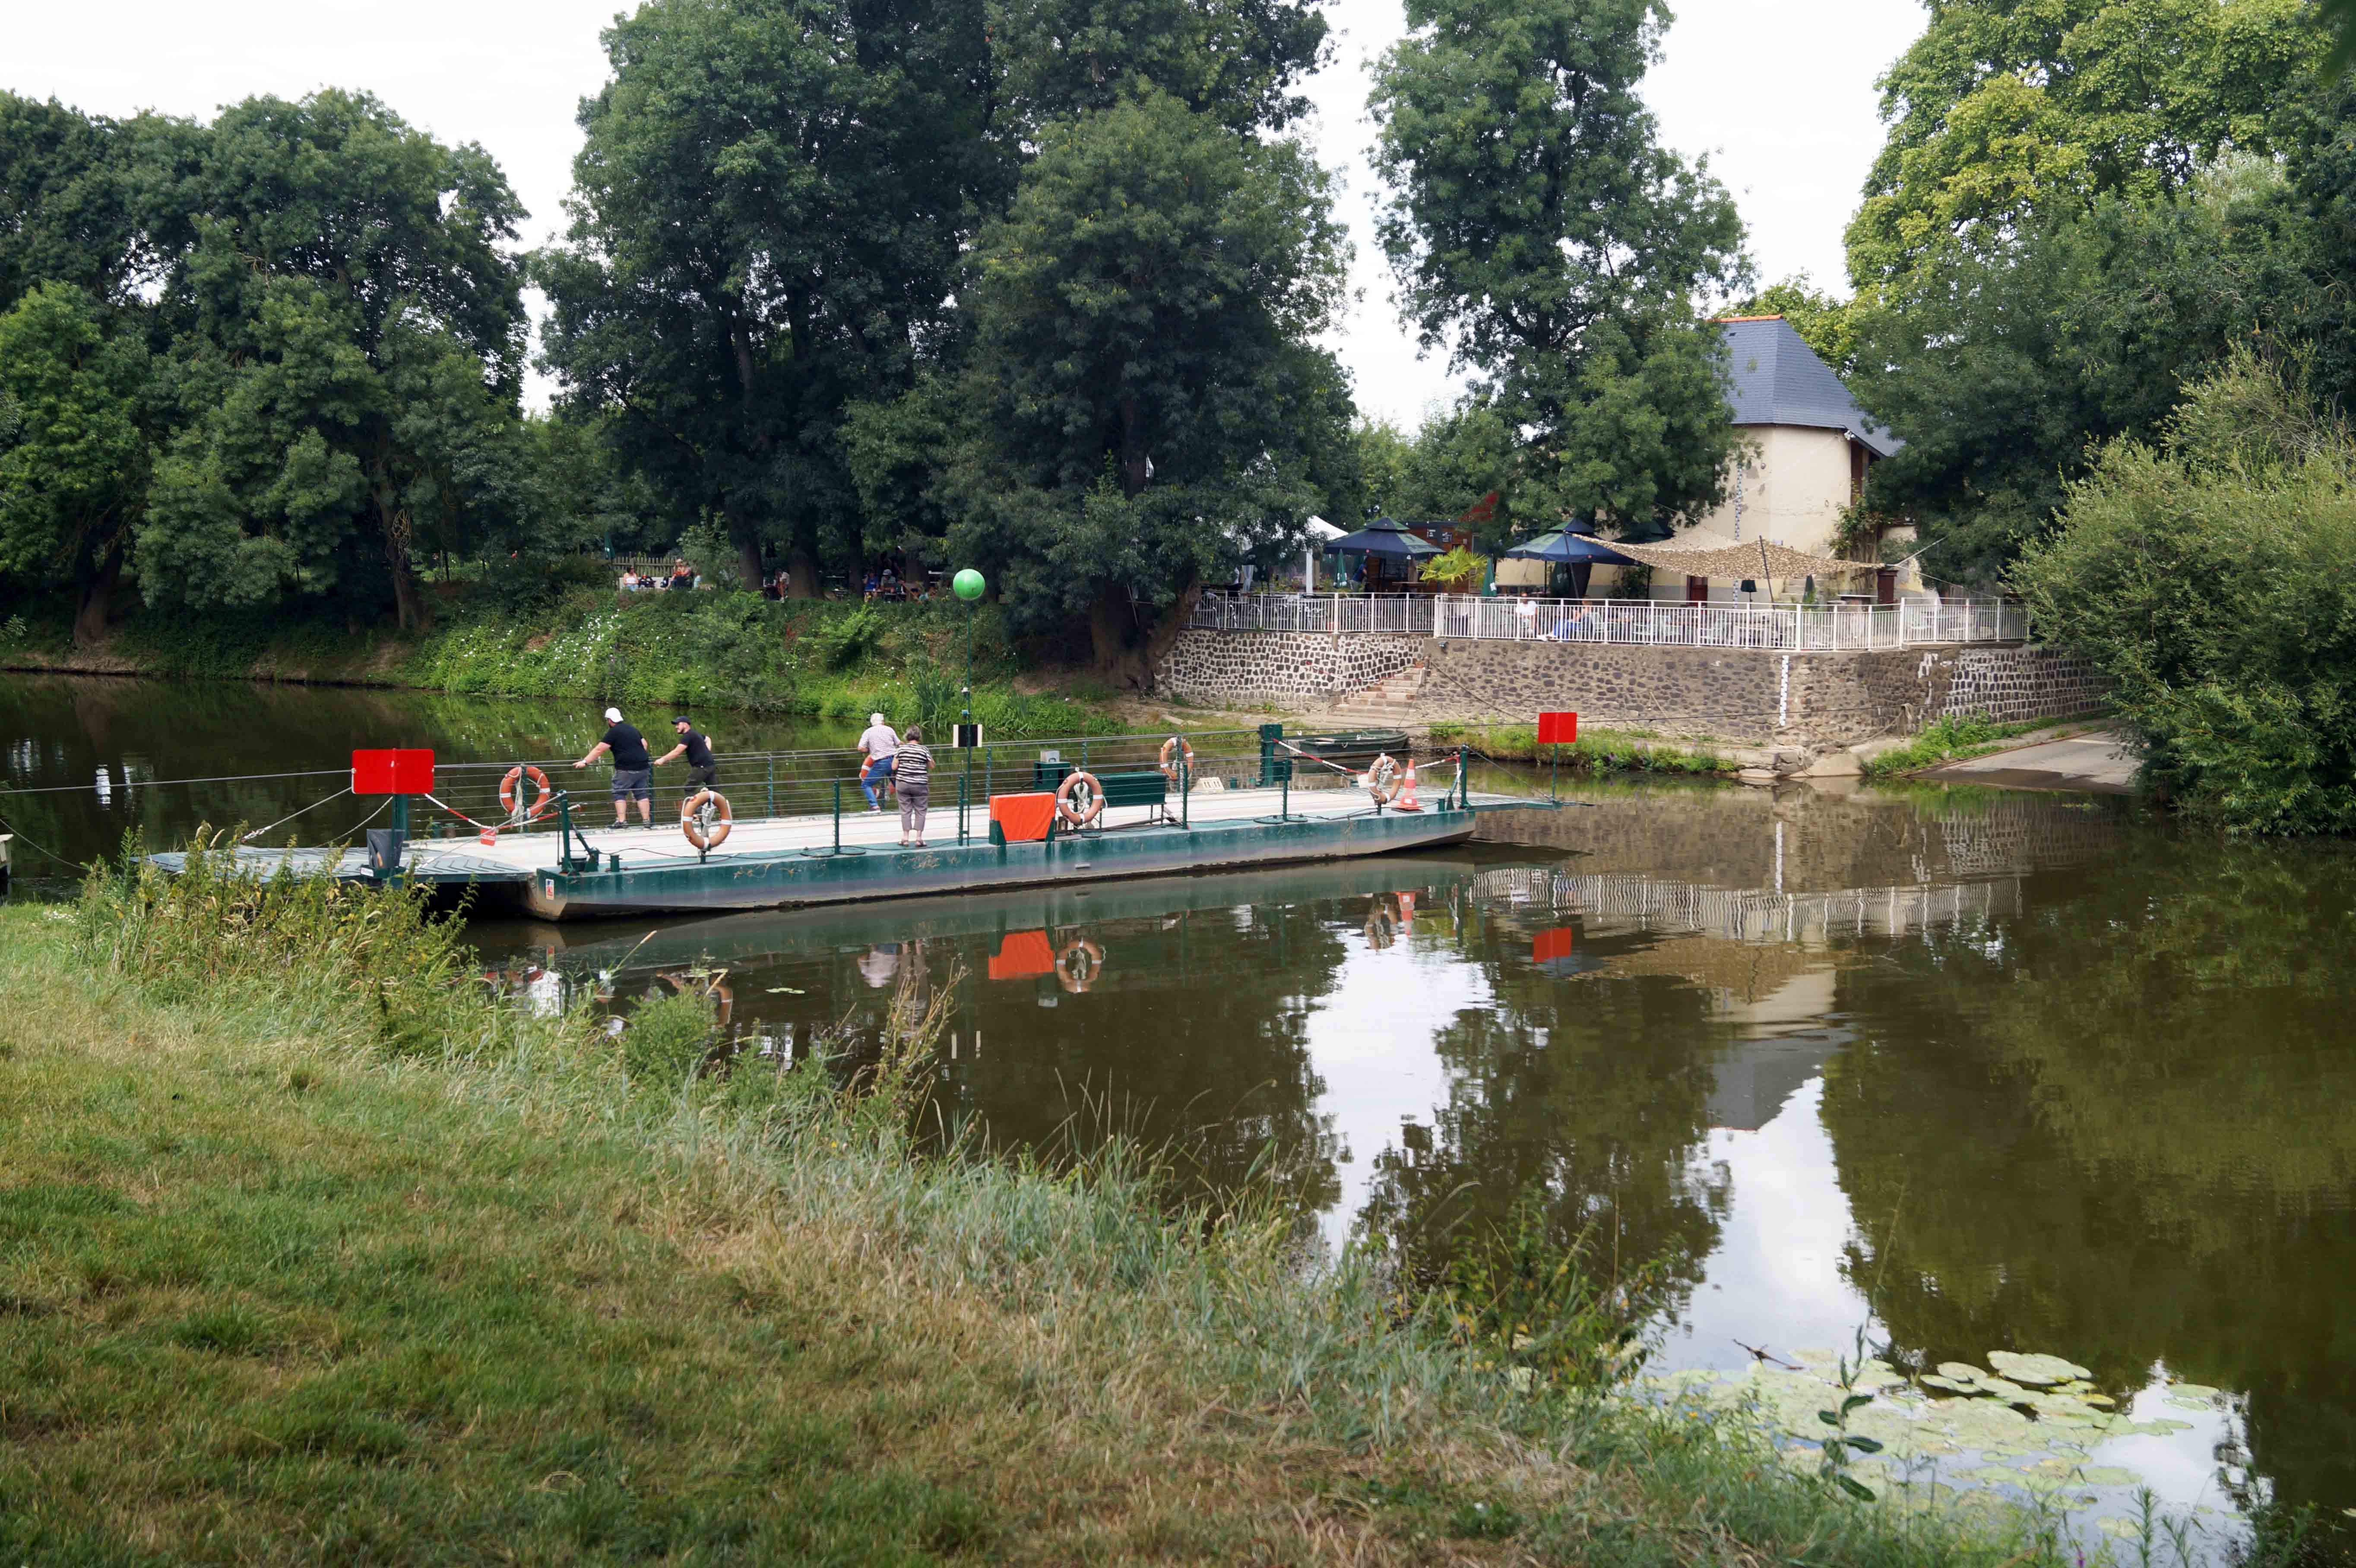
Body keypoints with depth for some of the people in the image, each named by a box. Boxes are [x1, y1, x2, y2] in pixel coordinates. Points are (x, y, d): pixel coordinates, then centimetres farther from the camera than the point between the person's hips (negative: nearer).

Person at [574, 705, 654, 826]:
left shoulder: (614, 732, -6)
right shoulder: (633, 729, 15)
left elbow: (599, 749, -10)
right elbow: (645, 744, 22)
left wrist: (585, 762, -8)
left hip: (626, 769, -6)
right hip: (643, 767, 6)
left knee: (619, 794, 3)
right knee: (642, 794, 10)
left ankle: (622, 821, -5)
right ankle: (647, 820, 6)